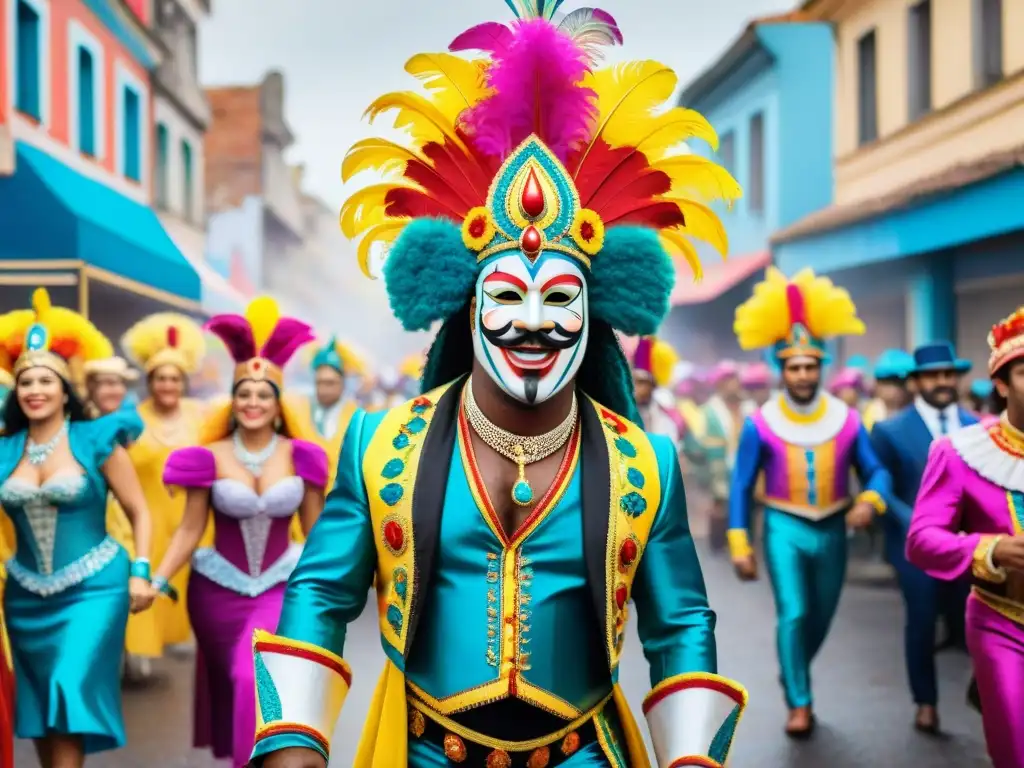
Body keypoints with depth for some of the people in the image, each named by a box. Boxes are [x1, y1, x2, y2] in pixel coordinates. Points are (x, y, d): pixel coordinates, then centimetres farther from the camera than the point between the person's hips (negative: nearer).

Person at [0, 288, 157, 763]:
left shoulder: (96, 440, -6)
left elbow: (139, 512, -1)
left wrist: (140, 573, -10)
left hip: (92, 590, -4)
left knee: (72, 698, -13)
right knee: (39, 709, 11)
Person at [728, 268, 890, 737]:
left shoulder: (847, 419, -5)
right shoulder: (760, 424, -10)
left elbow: (876, 472, 0)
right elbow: (741, 487, -5)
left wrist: (869, 502, -22)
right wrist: (740, 546, -8)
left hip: (832, 530, 3)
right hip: (784, 528, -3)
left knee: (821, 618, 16)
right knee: (793, 614, -13)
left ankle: (793, 675, 44)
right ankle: (799, 703, 3)